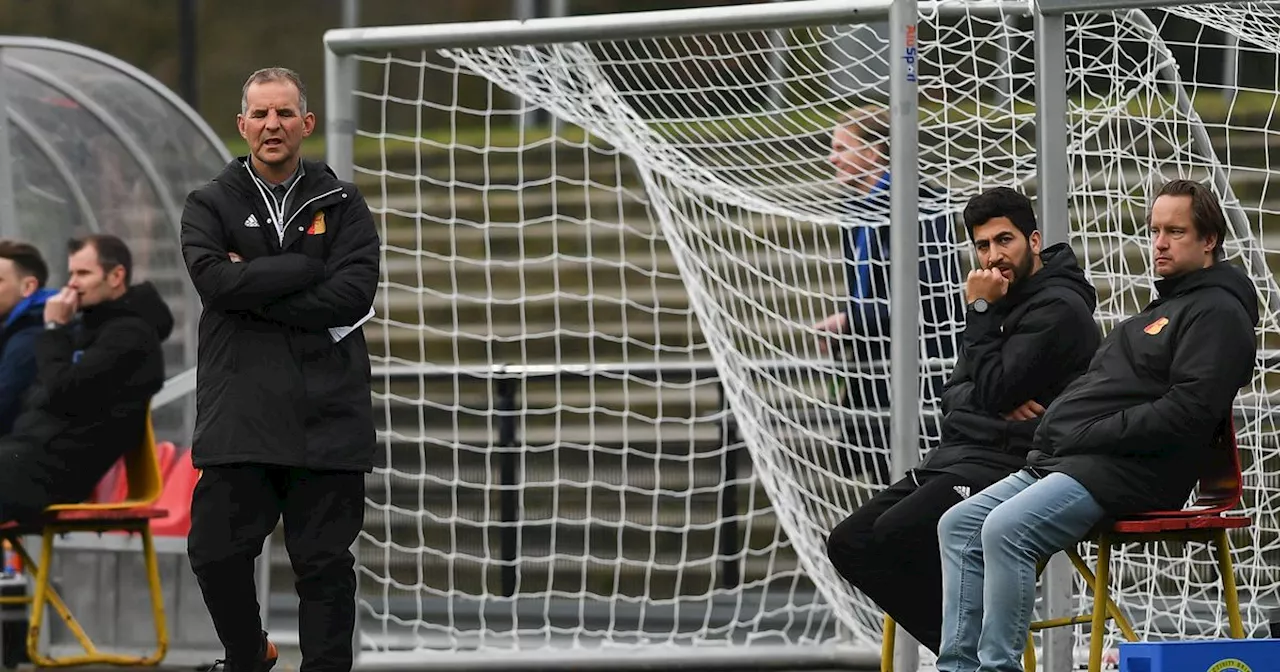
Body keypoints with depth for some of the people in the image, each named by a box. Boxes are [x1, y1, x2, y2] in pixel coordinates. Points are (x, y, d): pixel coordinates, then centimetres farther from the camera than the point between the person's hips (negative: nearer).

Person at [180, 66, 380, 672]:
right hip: (238, 413, 0)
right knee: (216, 554, -3)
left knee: (324, 564, 1)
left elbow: (353, 295, -7)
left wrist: (254, 289, -8)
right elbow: (214, 280, -11)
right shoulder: (211, 206, 9)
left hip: (327, 413, 0)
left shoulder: (341, 205, 9)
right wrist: (307, 268, -10)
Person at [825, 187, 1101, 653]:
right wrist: (997, 401, -8)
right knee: (849, 544, -3)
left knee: (898, 534, -30)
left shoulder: (1058, 309, -10)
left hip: (1006, 464, -10)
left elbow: (996, 391, -17)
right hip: (956, 457, 10)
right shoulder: (1002, 303, 19)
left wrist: (981, 311, -9)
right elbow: (954, 395, 15)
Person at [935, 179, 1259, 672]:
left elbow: (1190, 409, -18)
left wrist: (1090, 435, -16)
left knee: (1006, 530, -29)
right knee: (959, 526, 2)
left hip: (1127, 474, -11)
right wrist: (1057, 434, 8)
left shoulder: (1217, 312, -5)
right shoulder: (1166, 306, 28)